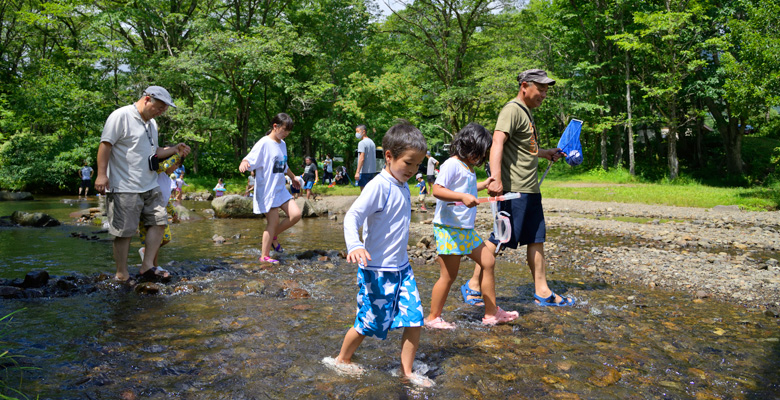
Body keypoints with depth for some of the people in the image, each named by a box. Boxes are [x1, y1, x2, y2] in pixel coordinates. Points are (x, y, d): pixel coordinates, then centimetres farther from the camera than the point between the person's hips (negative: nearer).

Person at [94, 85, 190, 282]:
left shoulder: (152, 123, 17)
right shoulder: (121, 116, -10)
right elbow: (105, 144, -13)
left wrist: (174, 150, 7)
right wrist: (101, 174, -18)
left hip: (150, 186, 8)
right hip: (124, 187, -8)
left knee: (159, 221, 5)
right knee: (124, 232, -1)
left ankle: (147, 266, 13)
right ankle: (121, 275, 11)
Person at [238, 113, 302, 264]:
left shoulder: (282, 144, 12)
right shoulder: (264, 144, -13)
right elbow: (248, 160, -21)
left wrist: (293, 178, 39)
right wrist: (243, 164, -45)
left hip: (281, 189, 8)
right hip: (267, 190, -8)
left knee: (296, 214, -4)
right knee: (273, 222, -4)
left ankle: (273, 236, 19)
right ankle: (264, 256, 11)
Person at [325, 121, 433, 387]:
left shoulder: (403, 187, 9)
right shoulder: (378, 186, -18)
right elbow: (352, 216, -26)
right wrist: (354, 246, -43)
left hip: (401, 267, 8)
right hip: (377, 269, -7)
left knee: (415, 320, 3)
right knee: (370, 323, 7)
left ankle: (407, 372, 20)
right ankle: (341, 360, 32)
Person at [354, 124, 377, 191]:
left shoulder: (362, 143, -11)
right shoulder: (372, 142, 15)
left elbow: (362, 158, -19)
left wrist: (357, 172, -20)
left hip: (364, 171, -8)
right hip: (372, 171, 8)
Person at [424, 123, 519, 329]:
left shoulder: (468, 167, 16)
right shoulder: (452, 165, -14)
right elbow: (437, 190, -25)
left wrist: (483, 185, 34)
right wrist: (463, 197, -34)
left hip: (466, 229, 10)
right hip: (449, 229, -10)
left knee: (488, 261, 10)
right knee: (449, 276, -3)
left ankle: (491, 313, 20)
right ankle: (433, 317, 14)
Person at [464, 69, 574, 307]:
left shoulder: (527, 111, 20)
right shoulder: (513, 110, -10)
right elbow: (497, 142, -25)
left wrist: (547, 153, 37)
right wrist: (496, 179, -36)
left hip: (531, 189, 10)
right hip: (514, 189, -10)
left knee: (537, 238, 11)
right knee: (500, 238, -5)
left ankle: (542, 291, 19)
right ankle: (473, 285, 7)